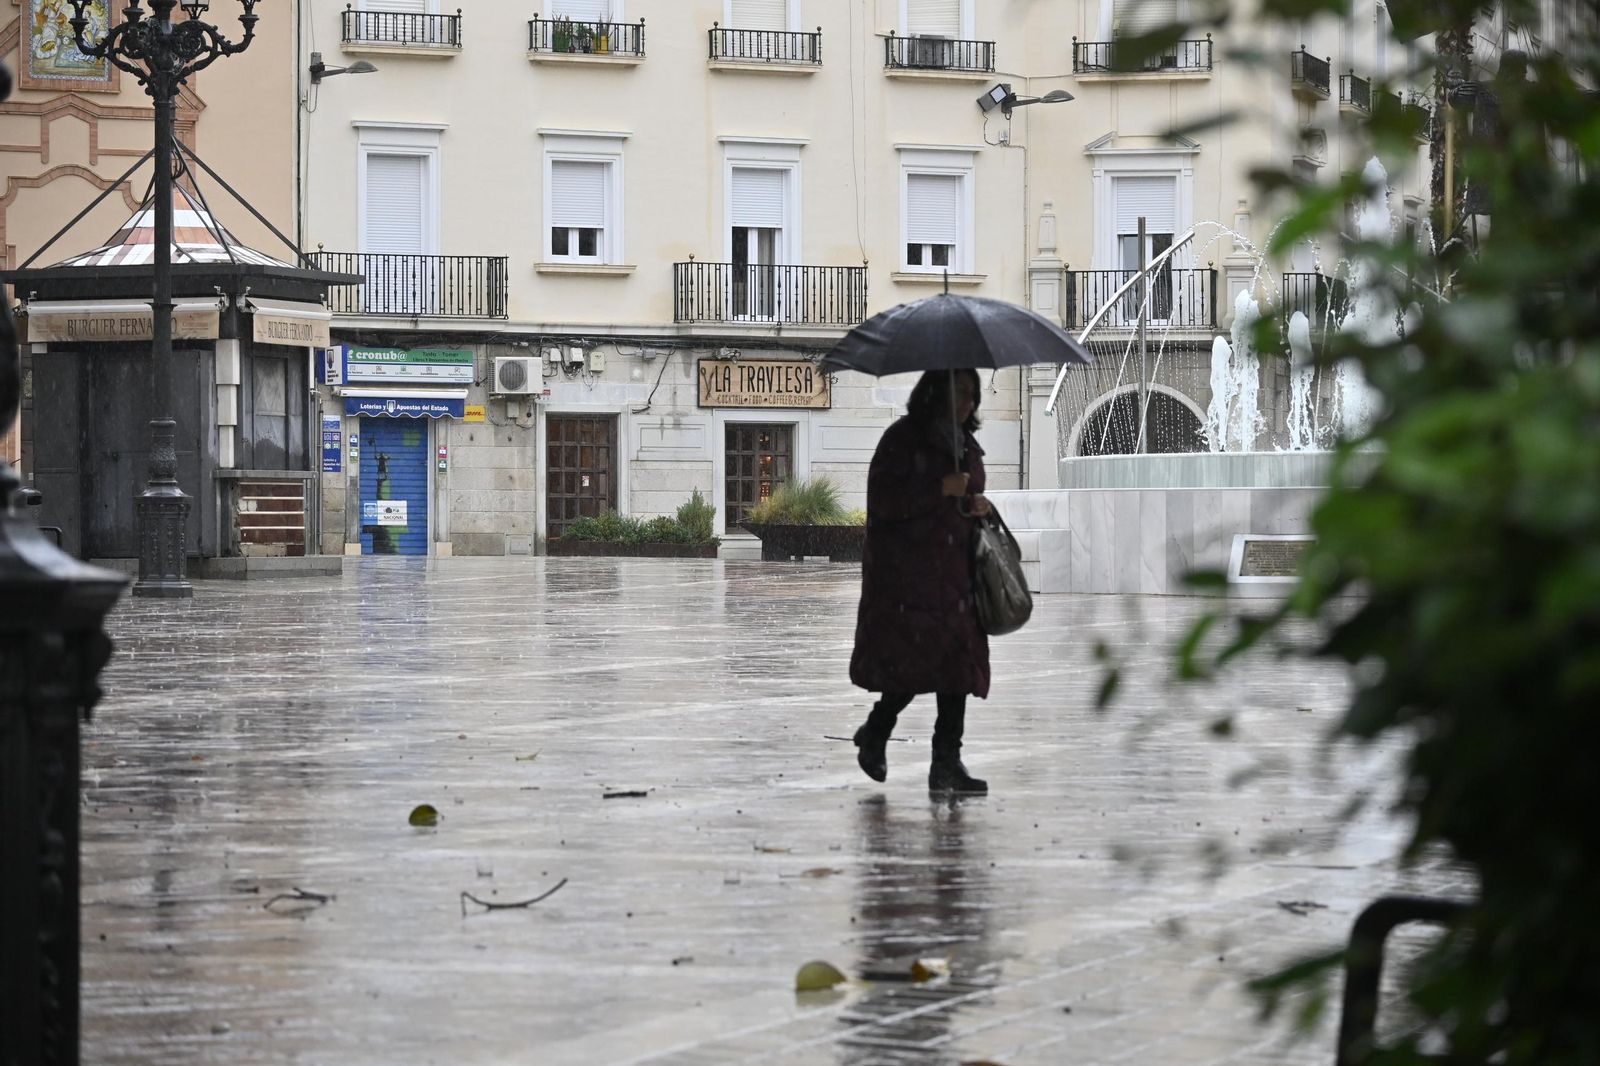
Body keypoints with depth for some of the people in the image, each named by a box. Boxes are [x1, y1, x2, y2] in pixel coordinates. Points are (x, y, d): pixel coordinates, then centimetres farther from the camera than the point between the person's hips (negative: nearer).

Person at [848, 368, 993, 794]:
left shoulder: (967, 445, 17)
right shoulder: (903, 439, -5)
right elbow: (883, 500, -15)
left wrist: (975, 506, 7)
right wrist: (941, 489, -20)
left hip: (955, 572, 7)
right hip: (906, 571, -7)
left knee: (957, 660, 0)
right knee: (911, 660, -10)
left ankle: (947, 761, 2)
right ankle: (875, 734, 15)